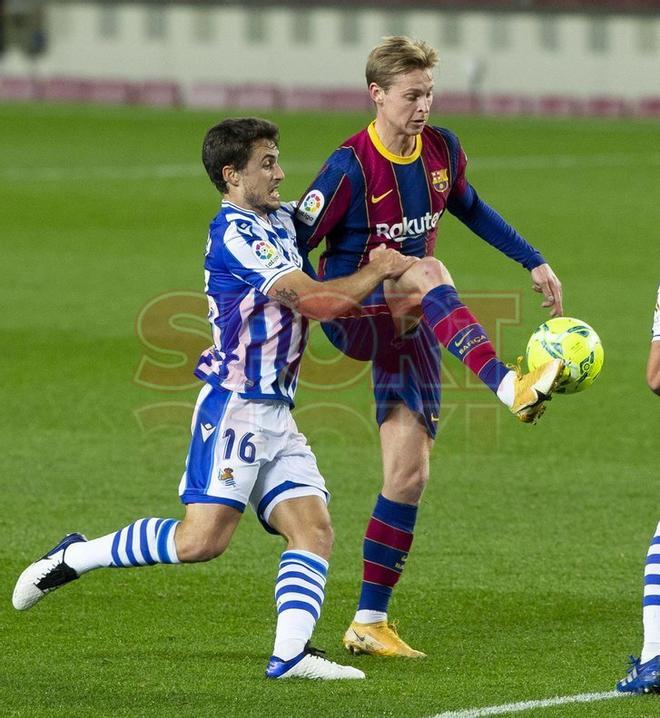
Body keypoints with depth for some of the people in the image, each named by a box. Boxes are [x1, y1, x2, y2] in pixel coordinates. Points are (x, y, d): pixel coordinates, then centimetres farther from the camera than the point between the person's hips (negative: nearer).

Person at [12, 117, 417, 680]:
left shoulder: (279, 221, 15)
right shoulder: (236, 233, -13)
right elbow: (312, 300, -17)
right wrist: (378, 273, -5)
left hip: (276, 414, 9)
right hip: (236, 406, -9)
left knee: (314, 530, -6)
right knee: (202, 540, -14)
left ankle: (290, 654, -14)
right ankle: (74, 558, 1)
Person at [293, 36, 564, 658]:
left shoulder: (442, 149, 2)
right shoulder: (351, 167, -16)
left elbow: (469, 208, 22)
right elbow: (293, 245, -13)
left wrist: (534, 262, 21)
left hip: (409, 327, 6)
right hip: (351, 315, -6)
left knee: (409, 472, -1)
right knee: (430, 274, -36)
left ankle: (369, 622, 6)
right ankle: (509, 388, -53)